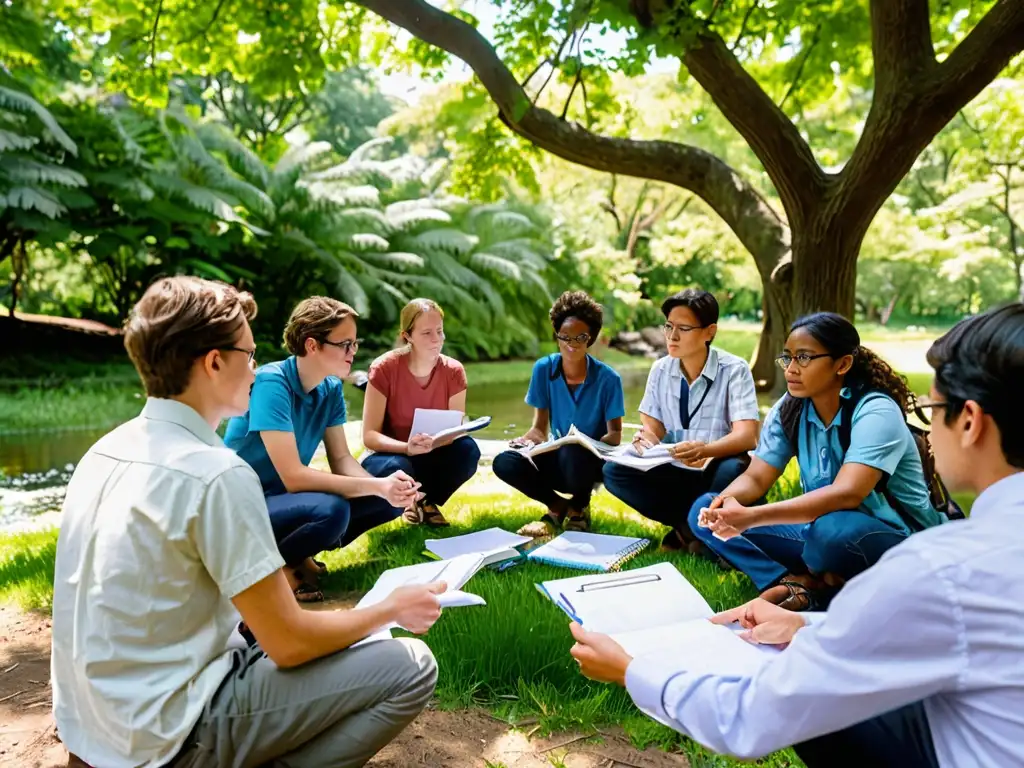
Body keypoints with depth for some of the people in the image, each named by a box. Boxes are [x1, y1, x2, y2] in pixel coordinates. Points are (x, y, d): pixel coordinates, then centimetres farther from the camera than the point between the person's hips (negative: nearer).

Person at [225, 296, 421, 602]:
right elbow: (293, 477, -29)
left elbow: (342, 460, 0)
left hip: (287, 494, 8)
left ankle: (299, 553, 7)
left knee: (392, 500, -5)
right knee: (331, 510, -35)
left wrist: (386, 487, -21)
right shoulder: (271, 383, -24)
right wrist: (377, 486, -31)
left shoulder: (331, 388, -1)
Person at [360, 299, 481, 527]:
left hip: (433, 458, 3)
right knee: (397, 469, -38)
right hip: (395, 455, -2)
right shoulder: (384, 368, -20)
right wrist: (407, 448, -40)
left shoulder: (454, 371, -11)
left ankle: (427, 502, 1)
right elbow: (369, 435, -20)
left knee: (467, 450, -29)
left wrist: (435, 442, -36)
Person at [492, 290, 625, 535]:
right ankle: (560, 507, 1)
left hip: (593, 460, -3)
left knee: (572, 453, -39)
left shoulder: (607, 378, -13)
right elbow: (540, 427, 0)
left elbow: (615, 434, -9)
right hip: (559, 459, 3)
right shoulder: (543, 368, -5)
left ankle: (579, 509, -3)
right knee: (505, 462, -24)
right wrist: (528, 440, -23)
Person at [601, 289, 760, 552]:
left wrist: (704, 450, -44)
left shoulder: (734, 370, -13)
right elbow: (653, 427, 2)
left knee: (734, 470, -38)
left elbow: (747, 436, -23)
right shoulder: (660, 370, 0)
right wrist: (644, 438, -24)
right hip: (675, 473, 4)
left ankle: (695, 530, -10)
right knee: (614, 472, -18)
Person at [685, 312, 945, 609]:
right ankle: (802, 586, -20)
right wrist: (727, 501, -27)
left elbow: (846, 495, -34)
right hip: (820, 530, 6)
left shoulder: (875, 411, -21)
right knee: (706, 511, -9)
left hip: (897, 542, -6)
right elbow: (756, 477, -2)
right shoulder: (788, 409, -1)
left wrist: (753, 516, -43)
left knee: (832, 529, -41)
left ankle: (803, 580, -8)